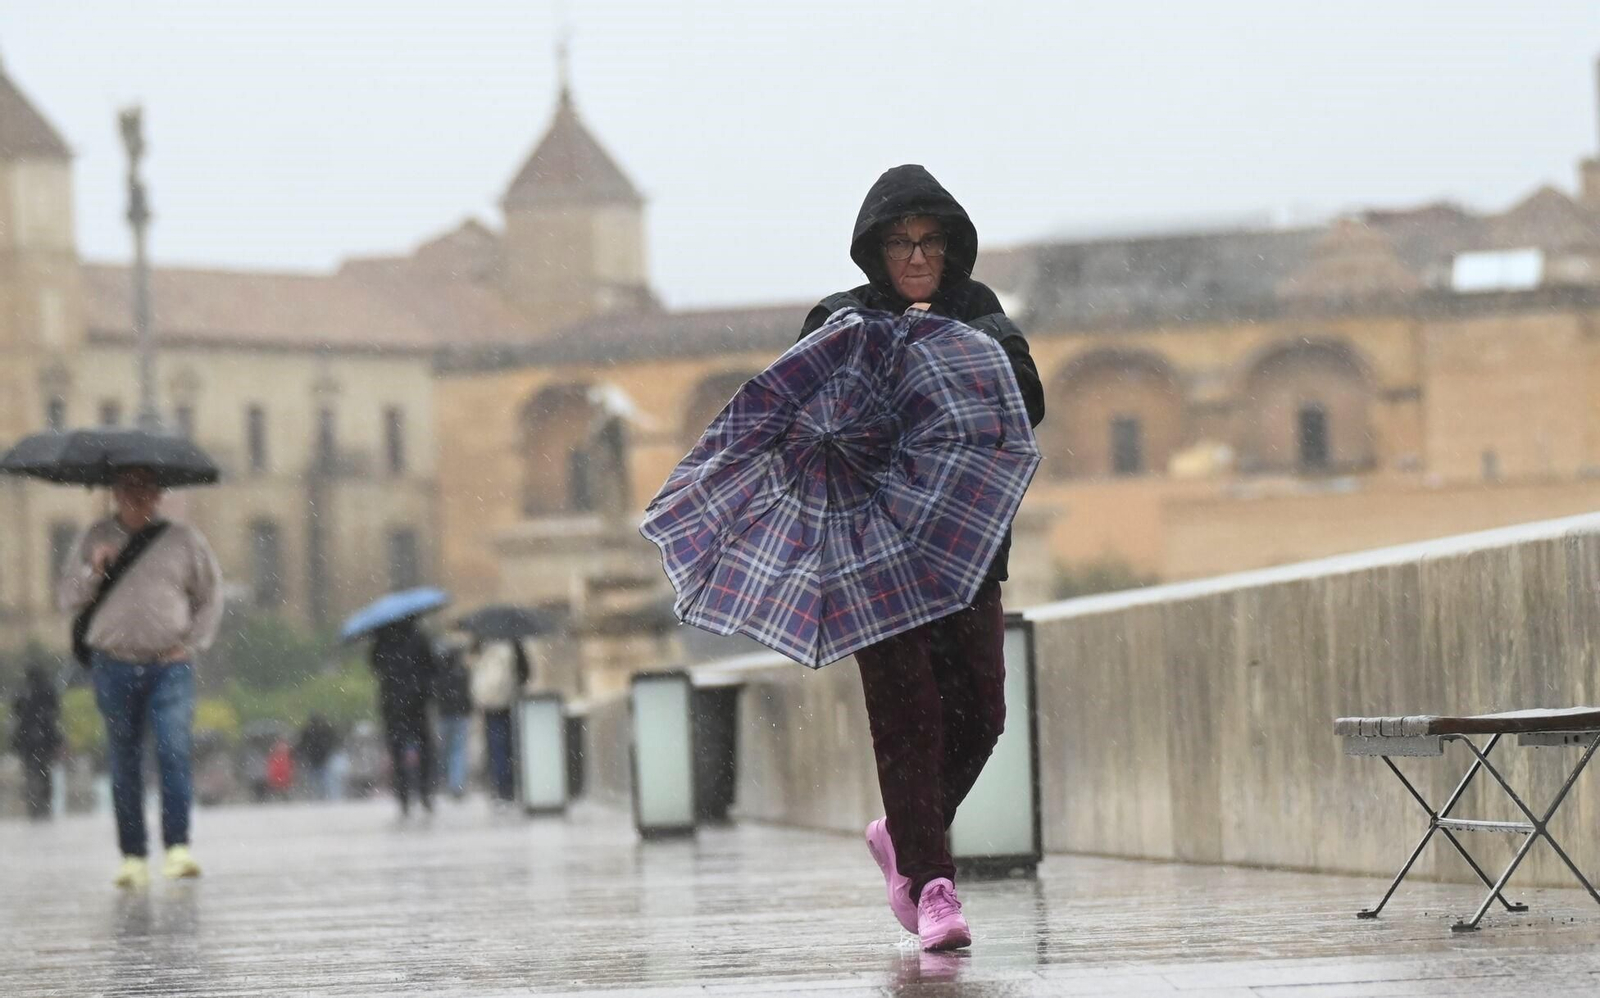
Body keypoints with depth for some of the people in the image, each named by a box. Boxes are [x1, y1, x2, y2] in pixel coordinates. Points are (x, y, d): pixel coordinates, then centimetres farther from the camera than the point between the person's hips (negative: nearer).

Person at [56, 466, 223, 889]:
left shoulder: (184, 540, 6)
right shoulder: (96, 539, 9)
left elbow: (210, 598, 14)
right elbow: (67, 598, 10)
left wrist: (192, 645, 2)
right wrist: (93, 571, -8)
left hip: (170, 664, -1)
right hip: (114, 665, 1)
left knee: (174, 751, -17)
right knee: (124, 763, 3)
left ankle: (178, 848, -20)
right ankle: (133, 857, 8)